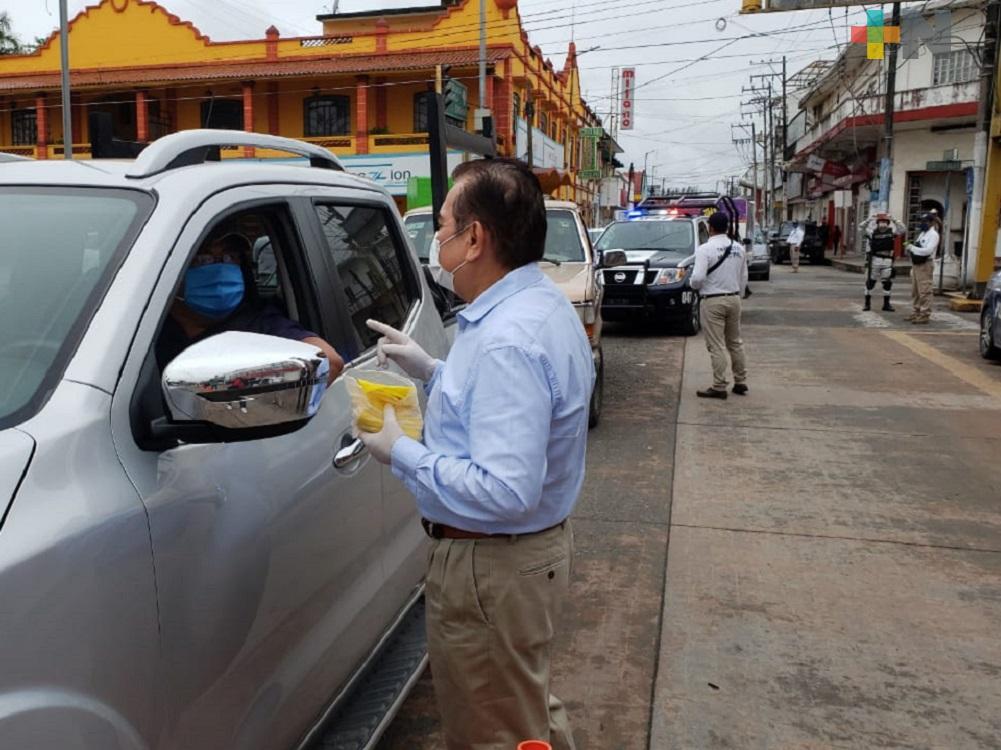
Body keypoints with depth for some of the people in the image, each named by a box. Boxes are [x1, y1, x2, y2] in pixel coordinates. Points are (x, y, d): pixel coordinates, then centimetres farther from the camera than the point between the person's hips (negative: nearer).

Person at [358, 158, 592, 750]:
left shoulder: (506, 340, -29)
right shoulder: (542, 303, 4)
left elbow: (504, 491, -33)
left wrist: (400, 452, -21)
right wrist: (433, 371, 8)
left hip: (493, 568, -10)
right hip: (539, 546, 10)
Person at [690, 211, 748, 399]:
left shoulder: (705, 249, -14)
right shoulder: (738, 248, 5)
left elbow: (698, 277, -21)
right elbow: (744, 277, 9)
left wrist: (692, 284, 0)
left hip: (713, 301, -6)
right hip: (734, 299, 6)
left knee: (717, 346, -2)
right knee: (735, 342, 17)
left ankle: (719, 387, 1)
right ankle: (740, 382, 24)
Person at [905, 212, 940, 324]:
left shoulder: (933, 234, -9)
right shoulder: (922, 233, 18)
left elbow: (928, 250, -21)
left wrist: (912, 247, -17)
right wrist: (910, 247, 2)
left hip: (925, 265, -9)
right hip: (916, 264, 9)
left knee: (924, 291, -9)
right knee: (915, 291, 13)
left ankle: (925, 315, -8)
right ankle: (917, 312, 22)